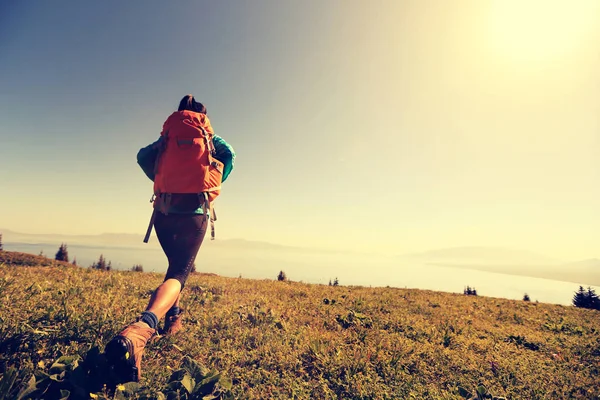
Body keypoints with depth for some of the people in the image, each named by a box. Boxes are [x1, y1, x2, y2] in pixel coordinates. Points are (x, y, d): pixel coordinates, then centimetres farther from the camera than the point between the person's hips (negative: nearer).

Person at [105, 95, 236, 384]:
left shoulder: (167, 136, 18)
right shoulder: (211, 138, 15)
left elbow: (143, 156, 2)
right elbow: (229, 155, -4)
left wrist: (160, 181, 15)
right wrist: (214, 186, 6)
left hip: (164, 211, 3)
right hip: (195, 212, -3)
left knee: (176, 264, 28)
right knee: (178, 274, -7)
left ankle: (174, 317, 26)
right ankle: (142, 326, -34)